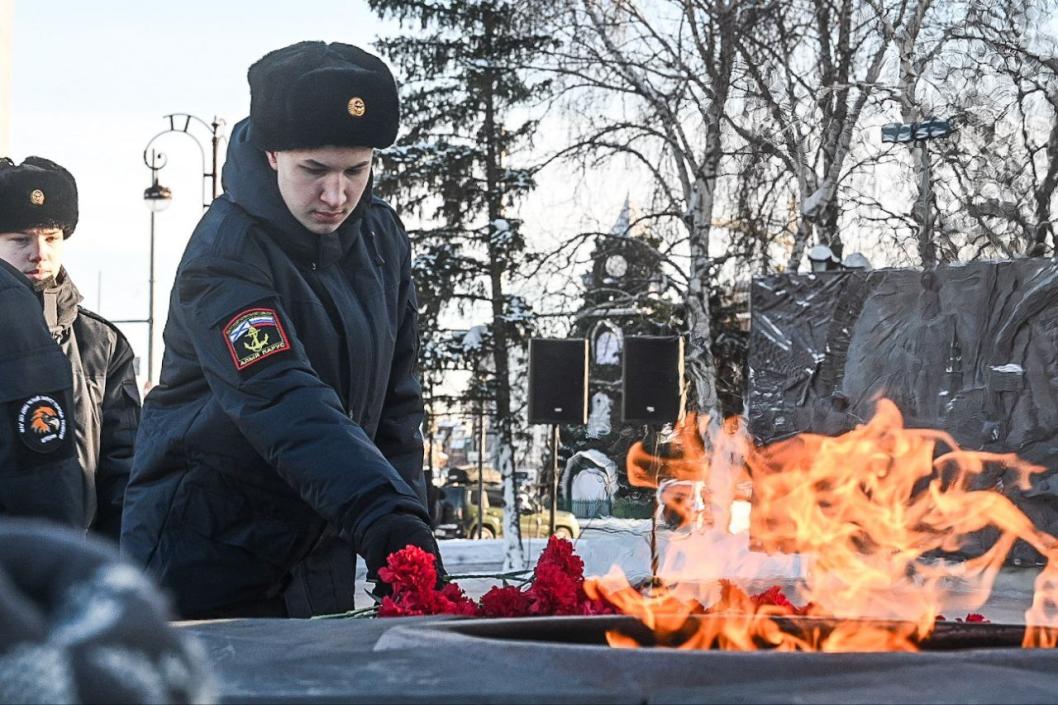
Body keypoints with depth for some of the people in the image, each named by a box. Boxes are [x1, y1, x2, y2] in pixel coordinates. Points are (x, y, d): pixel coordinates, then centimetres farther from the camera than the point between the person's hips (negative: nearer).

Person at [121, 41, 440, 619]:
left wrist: (405, 515, 2)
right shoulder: (224, 256, -19)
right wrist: (380, 516, -43)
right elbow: (284, 403, -32)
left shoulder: (381, 235, 3)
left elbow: (395, 397, 10)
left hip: (319, 556, 6)